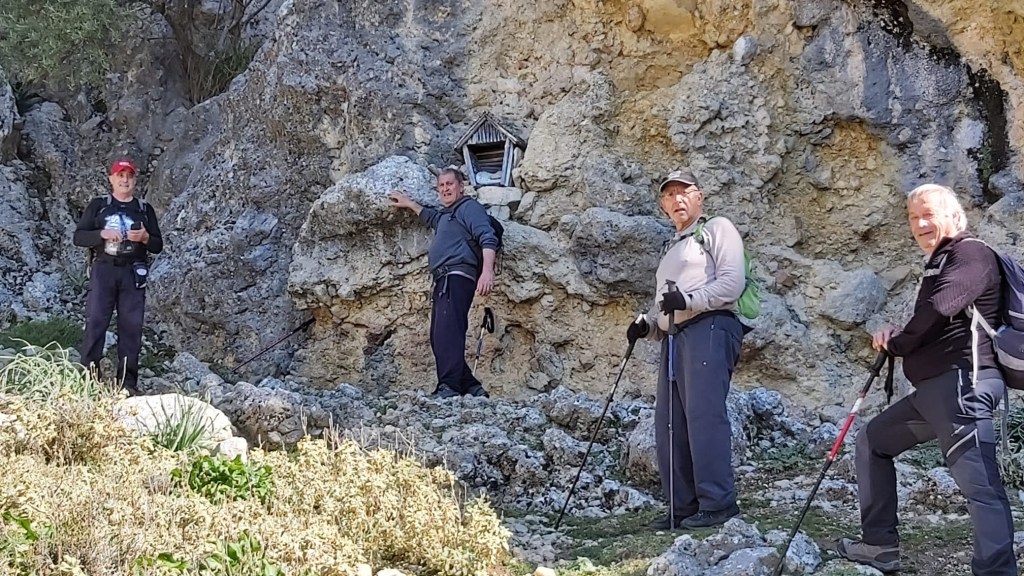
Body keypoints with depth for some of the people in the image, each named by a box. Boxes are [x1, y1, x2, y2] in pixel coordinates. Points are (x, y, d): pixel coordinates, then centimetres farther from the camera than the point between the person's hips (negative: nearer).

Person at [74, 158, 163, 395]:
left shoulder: (144, 210, 13)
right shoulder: (98, 205, 9)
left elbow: (158, 246, 12)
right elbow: (79, 237, 3)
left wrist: (145, 238, -10)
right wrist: (102, 234, -15)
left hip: (133, 273, 1)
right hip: (103, 270, -1)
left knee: (131, 326, -2)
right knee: (95, 322, -10)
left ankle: (127, 382, 1)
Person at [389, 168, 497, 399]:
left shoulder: (469, 207, 3)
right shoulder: (445, 215, 31)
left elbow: (488, 238, -12)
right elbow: (431, 217, 57)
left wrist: (487, 270, -26)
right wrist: (410, 204, 63)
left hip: (457, 276, -10)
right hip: (443, 281, 10)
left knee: (447, 332, -24)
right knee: (439, 338, 4)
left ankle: (449, 387, -34)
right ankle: (471, 387, 2)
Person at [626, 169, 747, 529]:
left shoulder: (717, 229, 9)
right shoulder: (672, 248, 32)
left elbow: (732, 282, -6)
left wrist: (688, 300, -16)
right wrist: (647, 324, 11)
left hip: (710, 328, -8)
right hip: (675, 336, 8)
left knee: (704, 414, -18)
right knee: (669, 425, 0)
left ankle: (718, 503, -20)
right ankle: (683, 507, 3)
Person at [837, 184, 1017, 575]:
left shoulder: (970, 253, -5)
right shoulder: (939, 262, 27)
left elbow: (939, 310, -19)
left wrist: (897, 342, -2)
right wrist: (895, 339, 6)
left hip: (962, 382, -11)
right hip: (934, 387, 11)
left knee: (978, 483, -19)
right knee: (872, 440, 19)